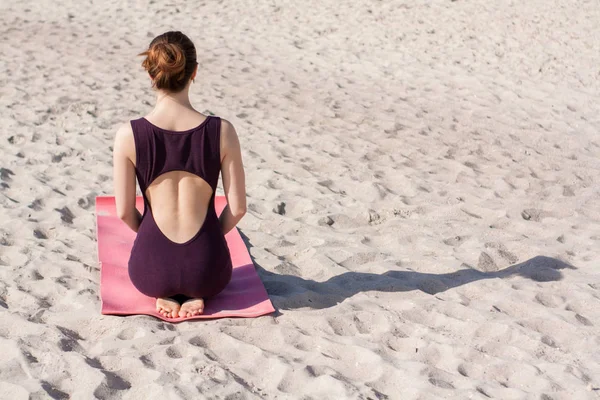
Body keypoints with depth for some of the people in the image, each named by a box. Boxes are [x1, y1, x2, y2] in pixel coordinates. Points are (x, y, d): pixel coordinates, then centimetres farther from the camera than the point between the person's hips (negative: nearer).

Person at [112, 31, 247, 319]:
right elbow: (237, 207, -6)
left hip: (153, 270, 1)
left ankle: (165, 293, 7)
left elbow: (124, 211, -5)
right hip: (207, 270, 0)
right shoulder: (222, 131, -12)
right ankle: (195, 292, 6)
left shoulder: (128, 135, -13)